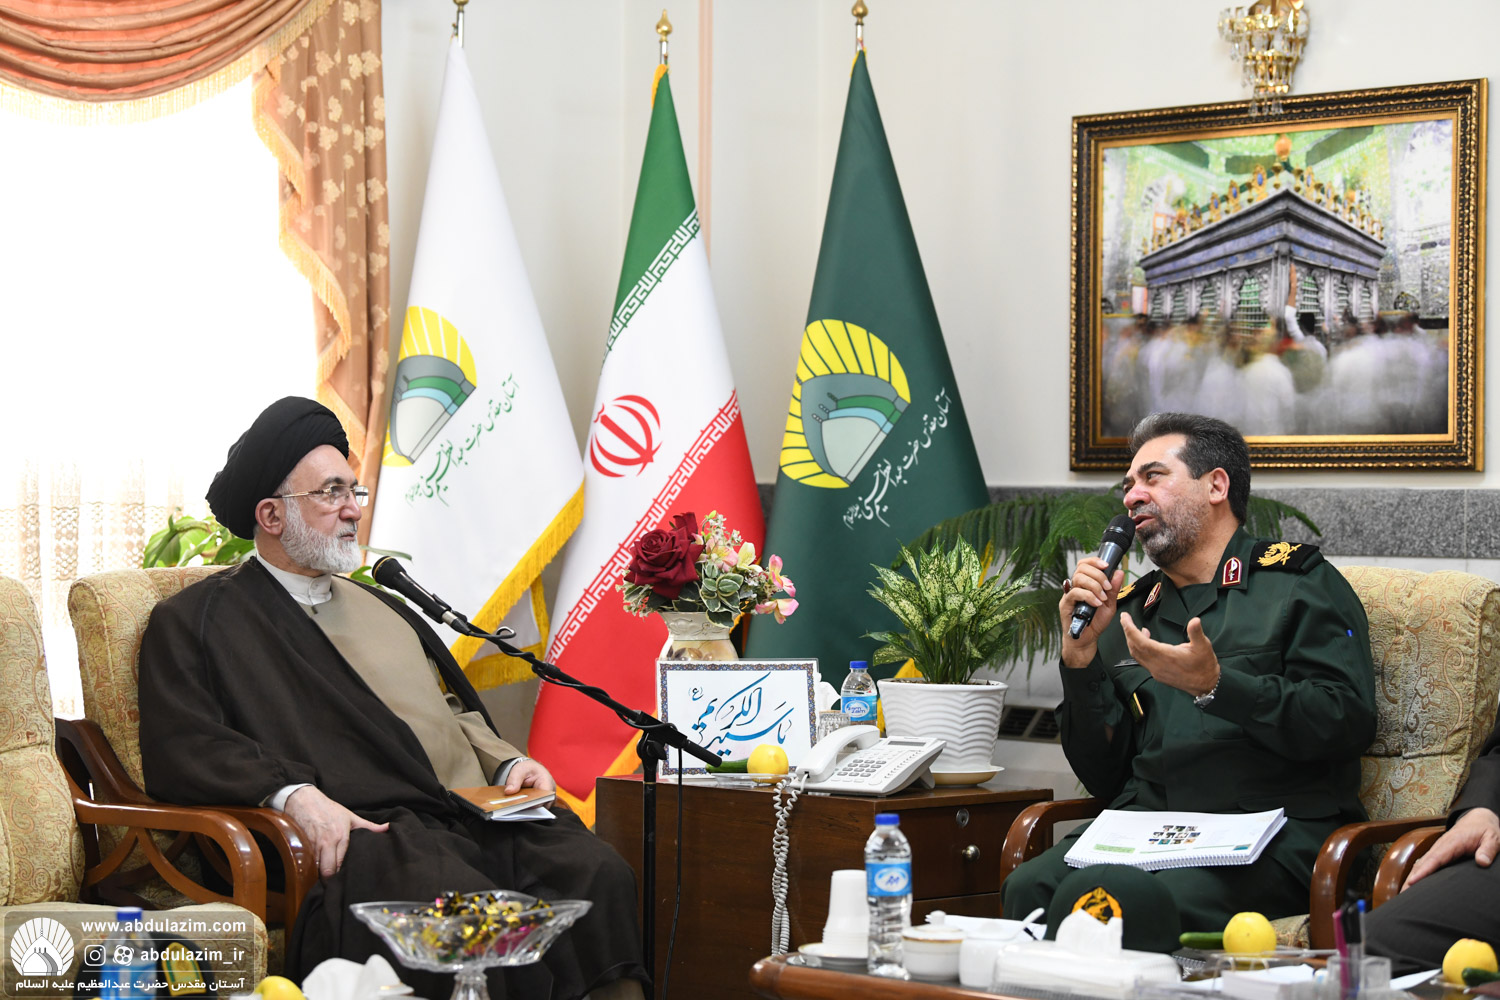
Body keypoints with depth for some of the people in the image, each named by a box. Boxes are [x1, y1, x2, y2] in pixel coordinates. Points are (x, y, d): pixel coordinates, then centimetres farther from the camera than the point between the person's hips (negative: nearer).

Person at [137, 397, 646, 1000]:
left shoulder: (380, 607, 32)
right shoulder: (197, 621, 9)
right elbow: (179, 747, -5)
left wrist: (507, 763, 11)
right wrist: (291, 792, -20)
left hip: (473, 813, 7)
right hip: (363, 831, -6)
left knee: (599, 872, -24)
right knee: (477, 913, -38)